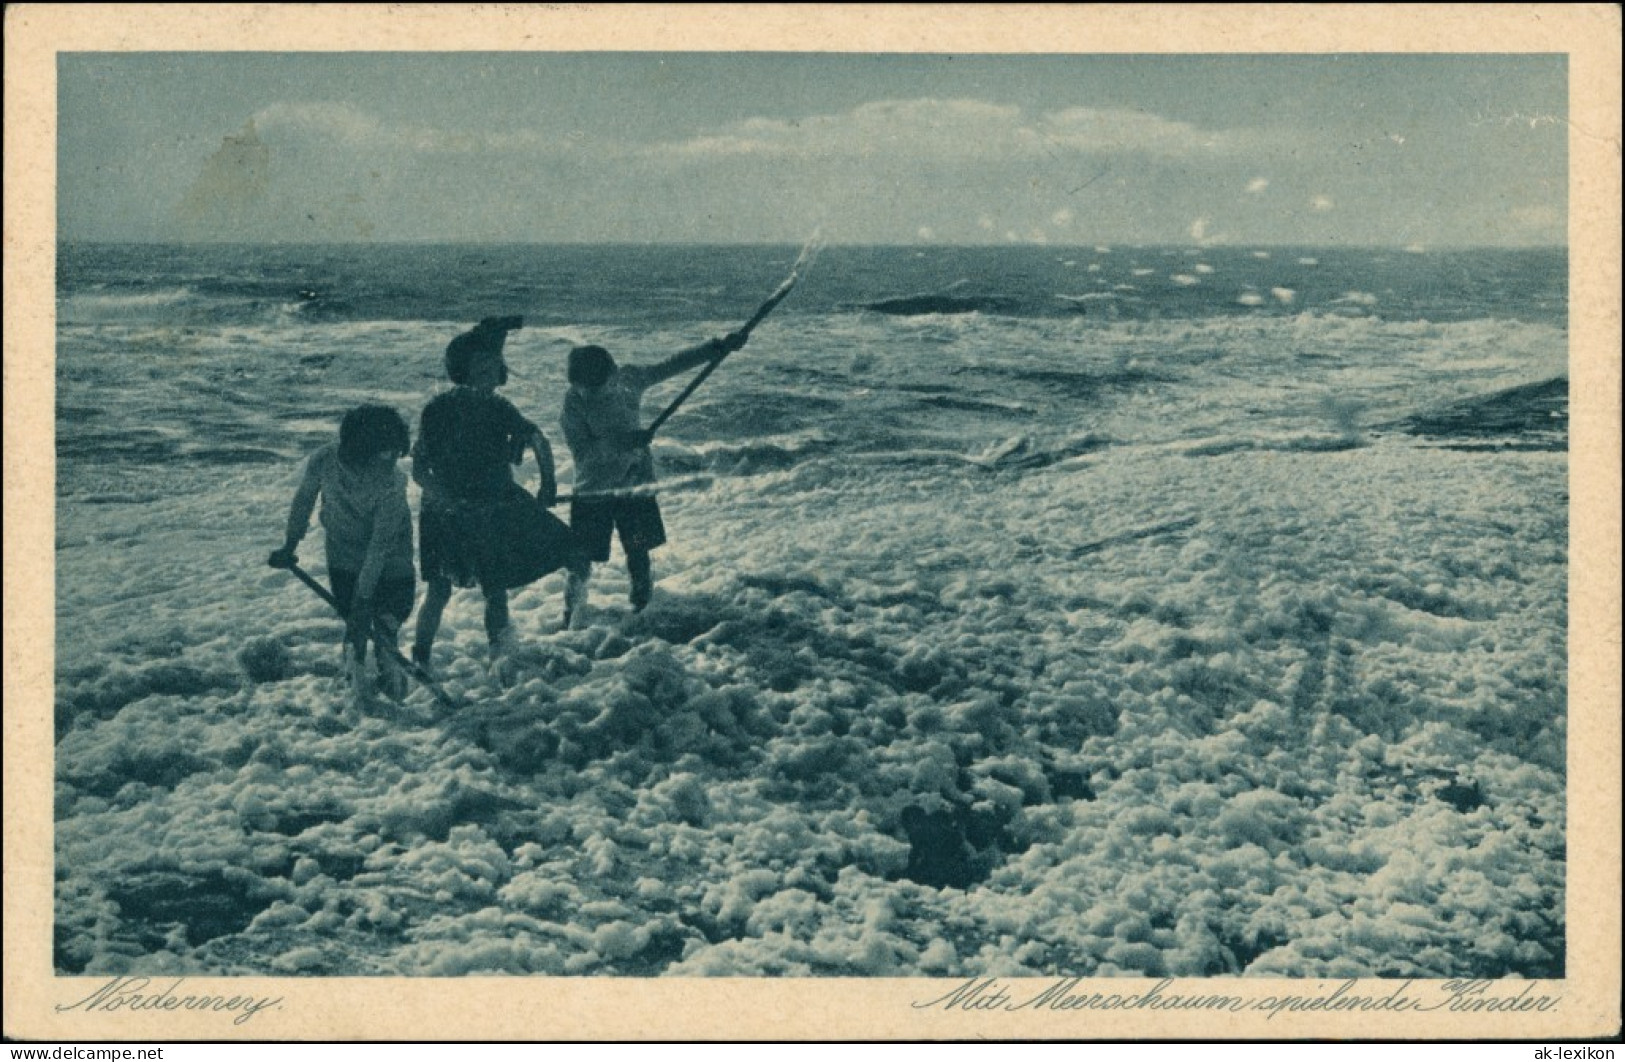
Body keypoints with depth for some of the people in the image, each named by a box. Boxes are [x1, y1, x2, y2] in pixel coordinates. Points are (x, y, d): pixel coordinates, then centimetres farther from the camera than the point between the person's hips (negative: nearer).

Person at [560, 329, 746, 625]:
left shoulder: (629, 379, -8)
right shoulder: (574, 402, -17)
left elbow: (673, 366, 1)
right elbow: (581, 452, -23)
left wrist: (718, 347, -2)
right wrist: (620, 442, -35)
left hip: (635, 483, 3)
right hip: (593, 492, -3)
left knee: (639, 552, 8)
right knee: (585, 558, -1)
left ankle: (643, 604, 30)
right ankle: (571, 618, 15)